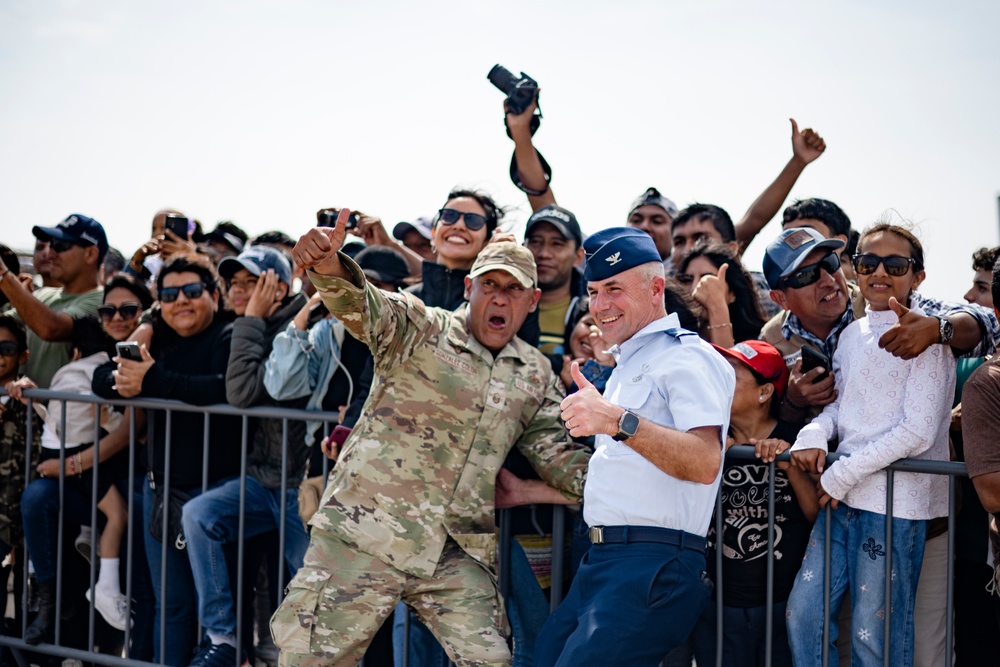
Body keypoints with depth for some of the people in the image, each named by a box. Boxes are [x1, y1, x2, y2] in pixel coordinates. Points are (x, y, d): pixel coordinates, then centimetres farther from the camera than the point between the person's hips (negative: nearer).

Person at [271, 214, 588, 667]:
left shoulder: (536, 376, 13)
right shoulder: (419, 329, -1)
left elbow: (561, 459, 15)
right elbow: (360, 304, -20)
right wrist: (328, 265, -43)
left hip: (458, 557, 4)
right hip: (366, 535, -4)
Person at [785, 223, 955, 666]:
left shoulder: (925, 337, -8)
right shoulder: (852, 335, 13)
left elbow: (918, 432, -14)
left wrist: (843, 474, -13)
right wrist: (814, 434, -3)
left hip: (897, 502, -7)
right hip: (842, 497, 7)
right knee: (803, 612, 6)